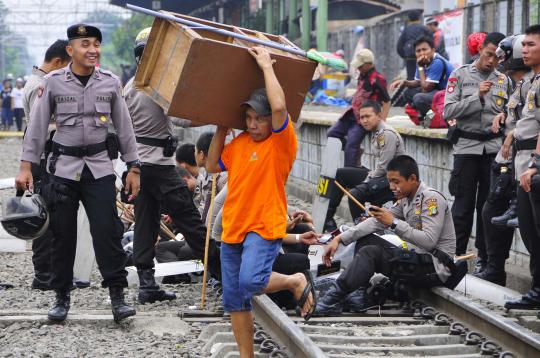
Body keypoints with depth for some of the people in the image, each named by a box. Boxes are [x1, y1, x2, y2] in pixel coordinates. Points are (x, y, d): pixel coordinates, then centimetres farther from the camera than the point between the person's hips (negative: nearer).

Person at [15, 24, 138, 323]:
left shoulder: (110, 83, 4)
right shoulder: (53, 82, -1)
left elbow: (124, 127, 10)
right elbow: (37, 126, 2)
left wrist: (133, 167, 8)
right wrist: (26, 167, -4)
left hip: (100, 166, 0)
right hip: (64, 166, 0)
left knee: (107, 231, -7)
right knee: (62, 235, 4)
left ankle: (117, 296, -2)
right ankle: (61, 297, 15)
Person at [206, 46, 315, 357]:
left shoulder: (282, 143, -9)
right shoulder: (240, 143, 11)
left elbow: (279, 106, -26)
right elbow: (213, 166, 22)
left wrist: (267, 66, -16)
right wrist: (221, 130, 15)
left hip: (264, 227, -7)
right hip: (233, 228, 7)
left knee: (251, 282, -27)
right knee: (235, 300, 7)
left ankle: (298, 282, 1)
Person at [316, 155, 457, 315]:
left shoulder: (432, 198, -14)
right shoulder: (406, 199, 13)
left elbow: (429, 241, -24)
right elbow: (376, 223, 10)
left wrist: (394, 223, -23)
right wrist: (340, 239, 0)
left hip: (435, 266, -9)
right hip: (418, 258, 9)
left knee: (371, 252, -22)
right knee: (365, 240, 9)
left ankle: (333, 300, -24)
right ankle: (359, 294, -9)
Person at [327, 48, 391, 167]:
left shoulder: (377, 79, -15)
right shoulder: (363, 76, 12)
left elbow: (386, 102, -16)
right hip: (352, 114, 9)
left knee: (351, 146, -16)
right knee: (332, 133, 10)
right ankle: (356, 152, 15)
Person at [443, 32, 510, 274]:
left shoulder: (504, 81, 8)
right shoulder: (461, 75, 0)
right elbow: (449, 111, -9)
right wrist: (477, 96, -18)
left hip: (493, 148, 2)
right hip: (467, 146, -2)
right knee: (463, 206, 1)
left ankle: (484, 257, 13)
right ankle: (457, 255, 7)